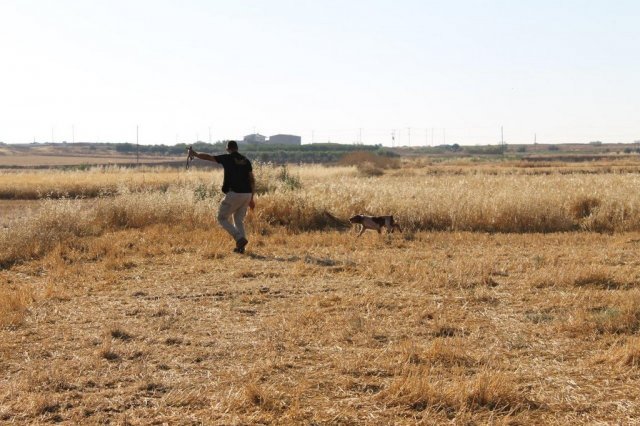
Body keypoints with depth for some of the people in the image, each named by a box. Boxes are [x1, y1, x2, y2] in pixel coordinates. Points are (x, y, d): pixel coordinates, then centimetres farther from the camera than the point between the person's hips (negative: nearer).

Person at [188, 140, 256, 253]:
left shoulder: (227, 158, -3)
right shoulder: (246, 160, 10)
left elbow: (208, 157, 5)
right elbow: (252, 180, 9)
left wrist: (195, 154, 22)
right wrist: (252, 198, 15)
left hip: (234, 194, -6)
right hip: (247, 194, 6)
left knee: (222, 218, 7)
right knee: (239, 220, 18)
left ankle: (240, 238, -10)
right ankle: (240, 247, 9)